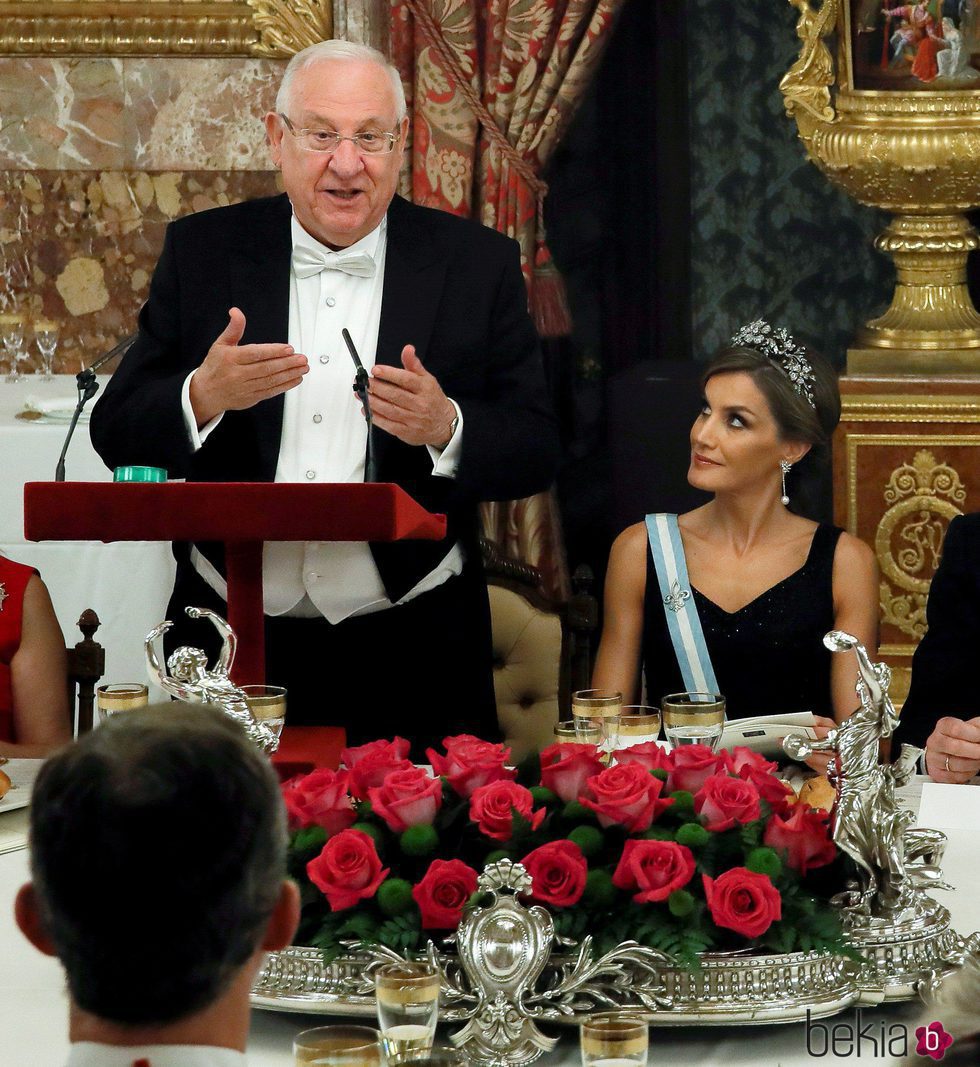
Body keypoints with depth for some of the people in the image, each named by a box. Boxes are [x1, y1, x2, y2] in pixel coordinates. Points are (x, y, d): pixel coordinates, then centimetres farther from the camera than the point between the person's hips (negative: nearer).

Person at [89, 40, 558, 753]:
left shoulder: (477, 262, 2)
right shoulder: (202, 252, 4)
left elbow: (537, 453, 0)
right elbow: (118, 435, 1)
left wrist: (446, 428, -20)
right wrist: (202, 397, -19)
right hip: (233, 647, 1)